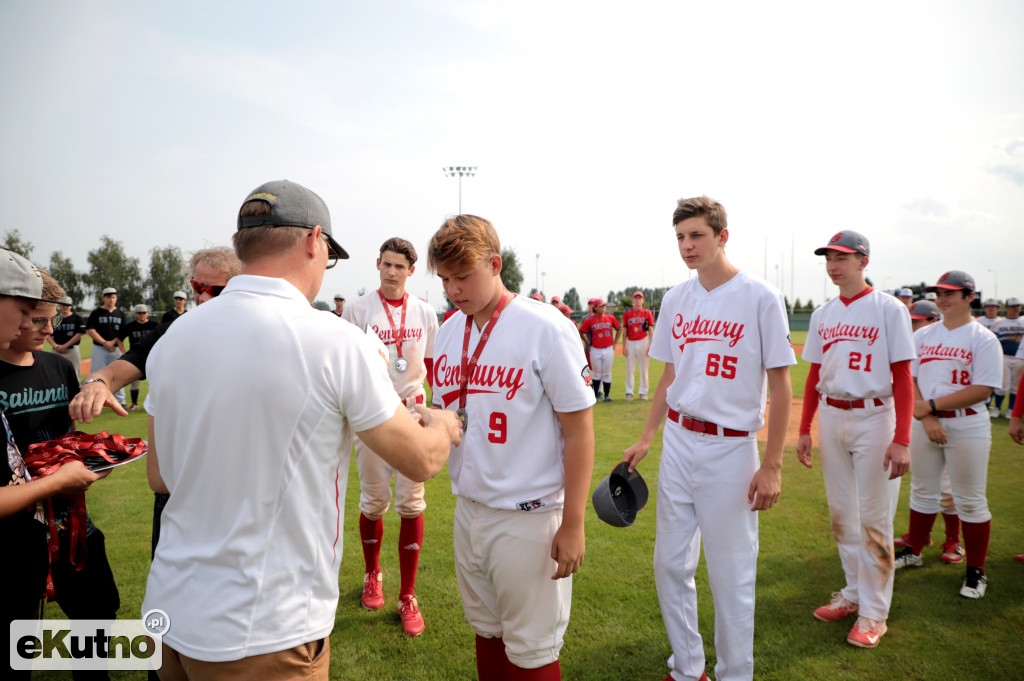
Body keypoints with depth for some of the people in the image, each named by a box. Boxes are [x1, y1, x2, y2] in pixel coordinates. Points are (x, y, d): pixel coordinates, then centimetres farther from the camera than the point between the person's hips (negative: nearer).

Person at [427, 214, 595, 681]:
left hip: (528, 516, -6)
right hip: (468, 507, 6)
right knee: (486, 630, 21)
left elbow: (579, 429, -14)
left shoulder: (547, 328, -15)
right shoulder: (447, 333, 6)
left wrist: (573, 524, -14)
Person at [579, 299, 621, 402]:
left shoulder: (611, 318, 3)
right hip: (595, 350, -1)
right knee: (597, 373, 6)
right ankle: (596, 394, 17)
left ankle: (607, 395, 13)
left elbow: (619, 329, 14)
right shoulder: (589, 320, -1)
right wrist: (588, 343, 7)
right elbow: (581, 332, 8)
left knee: (607, 373, 5)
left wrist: (615, 343, 9)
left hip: (609, 349, 1)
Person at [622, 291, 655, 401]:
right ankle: (629, 392, 8)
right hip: (631, 343, 1)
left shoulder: (647, 313, 3)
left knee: (644, 368, 4)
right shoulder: (627, 314, 6)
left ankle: (643, 392, 13)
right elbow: (625, 331, 8)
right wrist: (624, 345, 2)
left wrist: (651, 345, -7)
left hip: (643, 342, -1)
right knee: (630, 368, 2)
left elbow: (651, 330, 1)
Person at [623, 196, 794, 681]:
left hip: (731, 448, -5)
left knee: (731, 575, 3)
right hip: (678, 442, 6)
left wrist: (772, 465, -10)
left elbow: (780, 386, -8)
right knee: (670, 564, 12)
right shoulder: (676, 299, 7)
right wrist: (647, 437, 13)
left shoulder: (760, 298, -9)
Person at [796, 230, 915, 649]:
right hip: (831, 417, 6)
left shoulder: (889, 309, -7)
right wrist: (804, 429, 11)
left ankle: (874, 612, 13)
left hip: (874, 418, -5)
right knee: (841, 514, 13)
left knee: (873, 518, 1)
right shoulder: (822, 315, 9)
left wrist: (901, 440, -17)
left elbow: (902, 377, -11)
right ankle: (854, 594, 29)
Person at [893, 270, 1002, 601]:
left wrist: (932, 405, -17)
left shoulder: (983, 339, -6)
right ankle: (914, 552, 32)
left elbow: (982, 389, -15)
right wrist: (925, 417, -12)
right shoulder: (922, 335, 7)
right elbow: (908, 380, 2)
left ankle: (976, 570, 17)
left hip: (967, 428, -4)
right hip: (923, 425, 4)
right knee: (922, 492, 16)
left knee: (970, 500, 4)